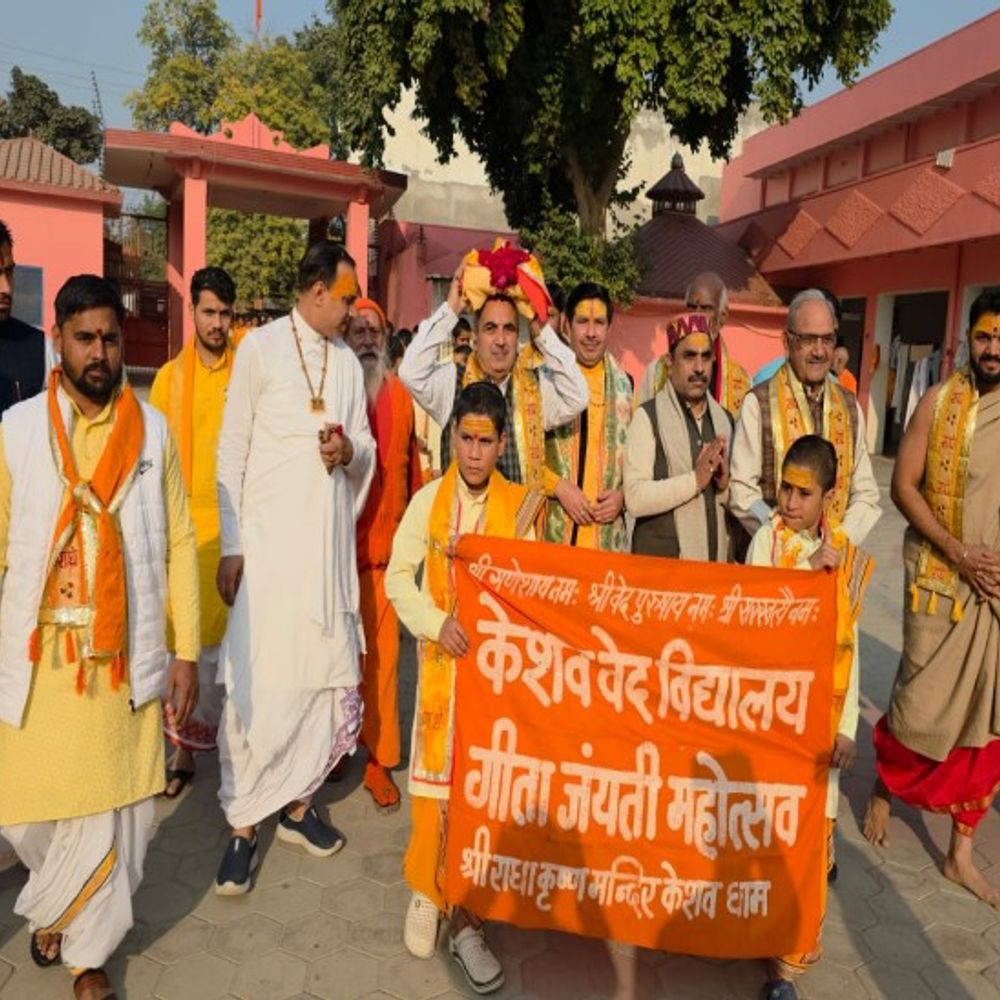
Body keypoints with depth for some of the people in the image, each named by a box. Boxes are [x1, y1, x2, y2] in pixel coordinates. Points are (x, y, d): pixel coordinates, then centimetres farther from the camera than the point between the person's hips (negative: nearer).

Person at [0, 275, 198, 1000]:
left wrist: (187, 651, 0)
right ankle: (70, 907, 46)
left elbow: (179, 544, 2)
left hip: (126, 657, 0)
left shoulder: (153, 429, 0)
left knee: (110, 810, 6)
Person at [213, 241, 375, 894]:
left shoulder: (348, 362, 13)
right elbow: (231, 450, -2)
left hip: (330, 540, 5)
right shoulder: (261, 346, -1)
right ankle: (244, 824, 9)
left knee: (330, 674, 6)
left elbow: (368, 451, 17)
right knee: (259, 682, -6)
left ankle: (298, 802, 23)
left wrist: (350, 452, -8)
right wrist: (230, 547, -7)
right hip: (268, 538, -5)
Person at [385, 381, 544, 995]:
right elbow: (398, 576, 0)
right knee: (435, 779, 5)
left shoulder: (521, 505, -2)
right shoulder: (429, 499, -2)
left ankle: (467, 913, 20)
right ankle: (428, 889, 28)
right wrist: (437, 623, -12)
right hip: (443, 657, 0)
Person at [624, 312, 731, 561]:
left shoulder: (725, 419, 10)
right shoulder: (648, 417, -7)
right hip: (661, 562, -5)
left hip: (719, 561, 5)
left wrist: (726, 487, -3)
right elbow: (635, 499, -17)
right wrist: (695, 479, -16)